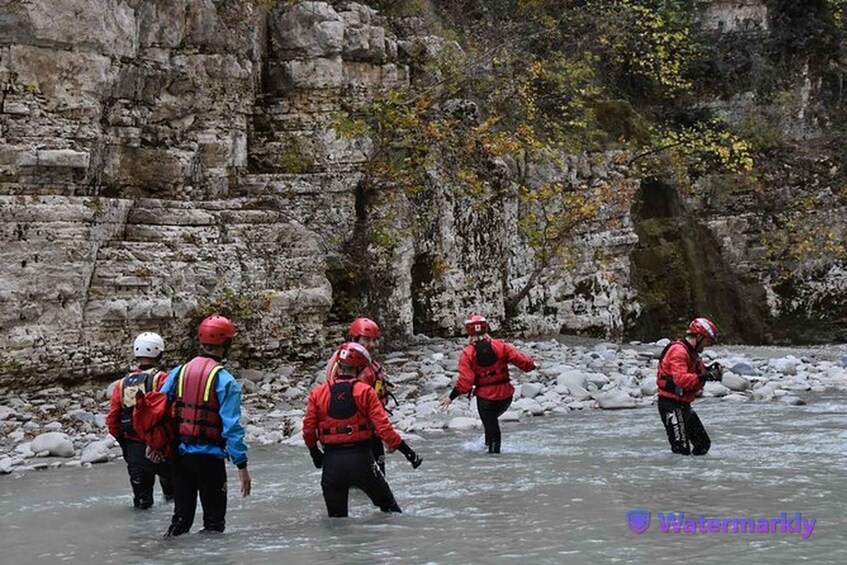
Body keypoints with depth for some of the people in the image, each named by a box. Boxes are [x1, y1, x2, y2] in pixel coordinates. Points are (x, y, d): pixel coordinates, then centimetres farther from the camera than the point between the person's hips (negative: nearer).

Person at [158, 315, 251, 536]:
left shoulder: (178, 372, 4)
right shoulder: (225, 381, -11)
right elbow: (232, 426, -15)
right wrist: (242, 466, -12)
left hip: (179, 454, 5)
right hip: (210, 457, -5)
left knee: (181, 516, 16)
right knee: (214, 520, 6)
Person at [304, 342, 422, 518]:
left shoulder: (318, 394, 0)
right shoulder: (365, 392, -5)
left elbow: (308, 429, 2)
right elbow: (382, 426, -12)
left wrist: (314, 452, 21)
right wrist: (406, 450, -6)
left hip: (331, 462, 1)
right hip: (361, 459, -1)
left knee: (336, 516, 13)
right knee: (388, 505, 17)